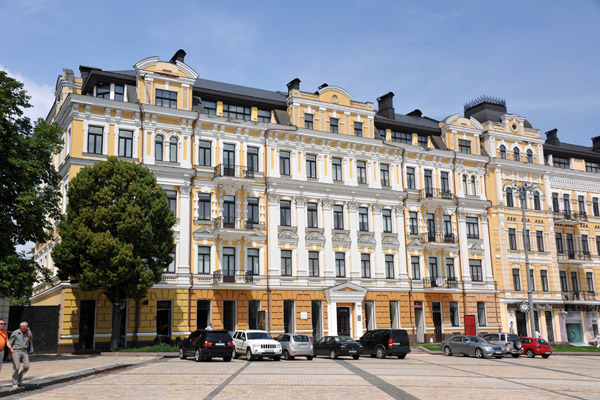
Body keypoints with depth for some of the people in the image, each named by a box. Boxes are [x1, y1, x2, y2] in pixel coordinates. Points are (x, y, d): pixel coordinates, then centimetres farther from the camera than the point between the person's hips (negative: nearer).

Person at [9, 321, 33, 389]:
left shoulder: (28, 332, 5)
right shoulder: (15, 333, -5)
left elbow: (31, 342, 7)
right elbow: (10, 343, 1)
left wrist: (29, 336, -12)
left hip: (24, 351, 4)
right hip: (16, 351, -3)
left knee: (26, 367, -7)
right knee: (16, 368, -8)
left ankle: (19, 379, 15)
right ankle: (15, 383, 3)